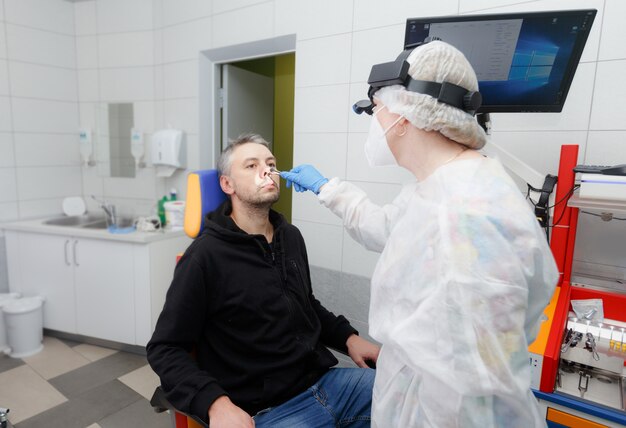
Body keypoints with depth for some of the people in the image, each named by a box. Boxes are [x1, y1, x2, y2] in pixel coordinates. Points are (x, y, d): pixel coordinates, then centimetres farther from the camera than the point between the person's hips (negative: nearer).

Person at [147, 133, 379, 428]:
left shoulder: (291, 236, 7)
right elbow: (165, 348, -7)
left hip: (325, 379, 6)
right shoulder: (205, 256, -13)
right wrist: (216, 402, -22)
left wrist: (348, 337, 4)